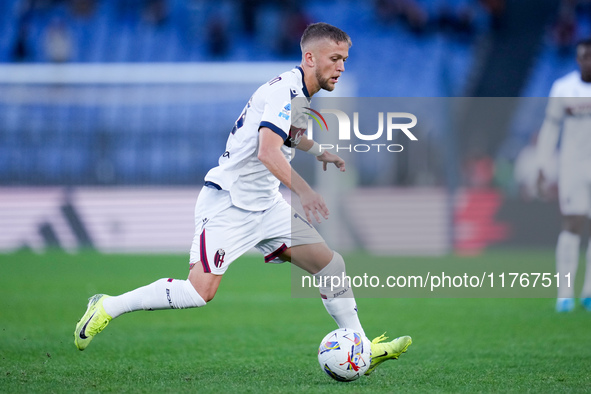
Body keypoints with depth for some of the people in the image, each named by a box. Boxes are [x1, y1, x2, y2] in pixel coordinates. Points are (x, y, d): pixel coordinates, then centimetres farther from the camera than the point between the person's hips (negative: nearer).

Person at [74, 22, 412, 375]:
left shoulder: (301, 94, 12)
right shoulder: (286, 90, -18)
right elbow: (267, 153, -32)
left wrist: (318, 151, 25)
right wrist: (305, 191, -39)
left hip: (267, 206, 9)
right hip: (228, 202, -9)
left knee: (332, 266, -1)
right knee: (201, 291, -16)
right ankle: (108, 308, 0)